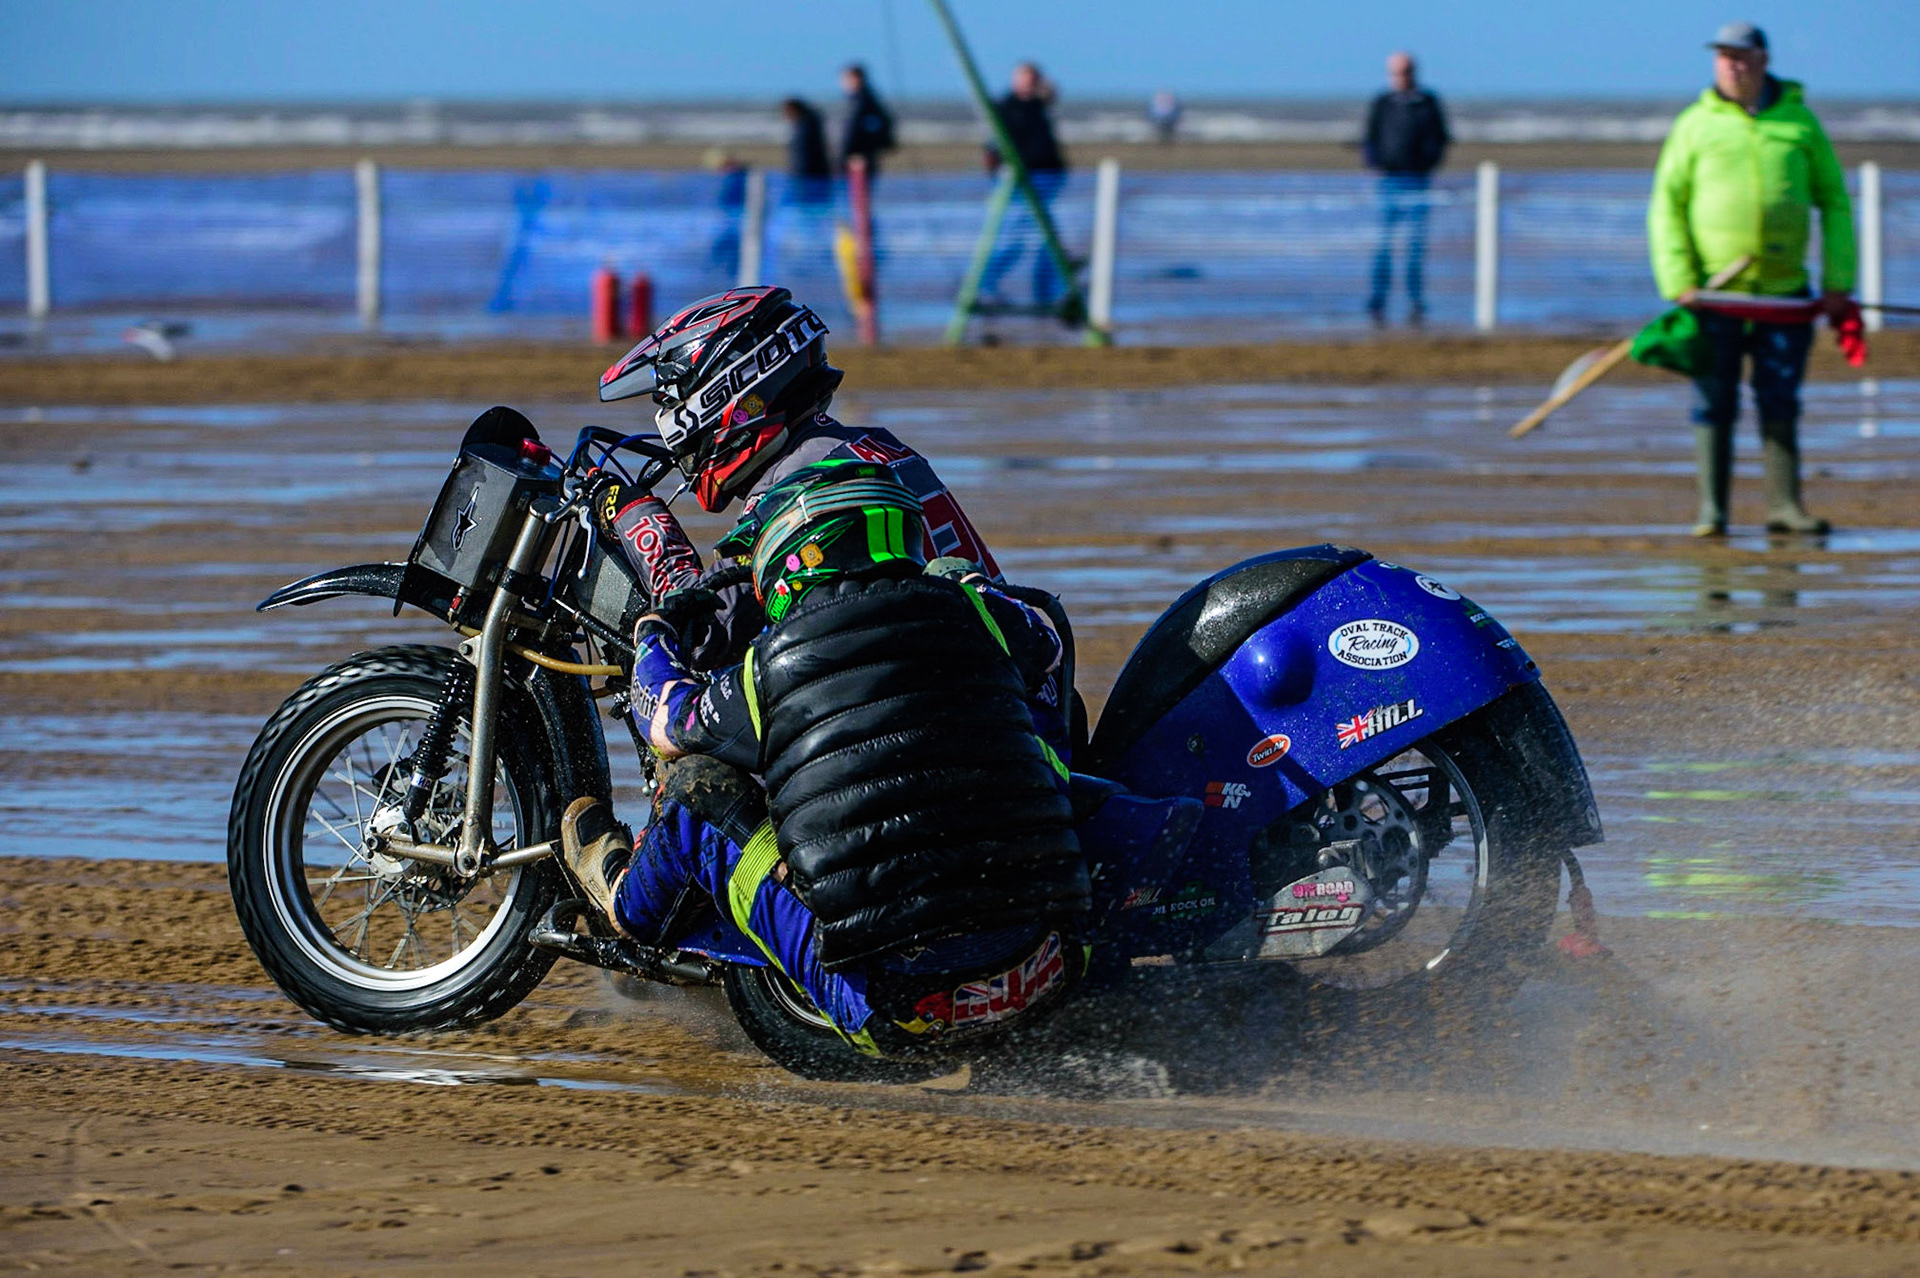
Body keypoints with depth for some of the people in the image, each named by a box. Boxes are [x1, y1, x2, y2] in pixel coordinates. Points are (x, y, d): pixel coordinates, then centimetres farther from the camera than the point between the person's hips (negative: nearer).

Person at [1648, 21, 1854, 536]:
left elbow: (1834, 202, 11)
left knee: (1780, 405, 2)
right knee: (1714, 403, -1)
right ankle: (1712, 510, 3)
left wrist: (1837, 282, 2)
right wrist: (1679, 285, -9)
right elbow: (1666, 208, 2)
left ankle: (1784, 505, 7)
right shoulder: (1695, 125, 4)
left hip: (1785, 291, 1)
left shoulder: (1799, 122, 8)